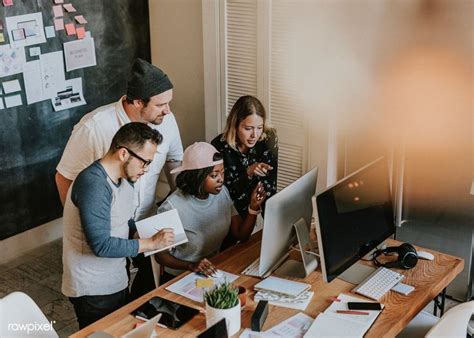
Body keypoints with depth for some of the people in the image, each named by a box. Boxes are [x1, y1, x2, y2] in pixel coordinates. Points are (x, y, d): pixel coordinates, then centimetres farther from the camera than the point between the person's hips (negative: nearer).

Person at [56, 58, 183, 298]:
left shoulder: (166, 120, -13)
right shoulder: (94, 127, -25)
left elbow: (174, 161, 6)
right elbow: (65, 177, -13)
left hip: (147, 221, 4)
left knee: (151, 278, 19)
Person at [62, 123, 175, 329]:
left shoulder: (125, 179, 5)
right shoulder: (94, 184, -25)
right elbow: (102, 246, -28)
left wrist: (155, 234, 0)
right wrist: (151, 243, -20)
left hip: (117, 282, 9)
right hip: (93, 290, -9)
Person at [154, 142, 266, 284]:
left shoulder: (222, 192, -2)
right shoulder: (172, 207, -21)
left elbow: (241, 235, 2)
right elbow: (161, 255, -13)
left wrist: (253, 207, -13)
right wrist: (191, 265, -30)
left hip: (214, 271, 6)